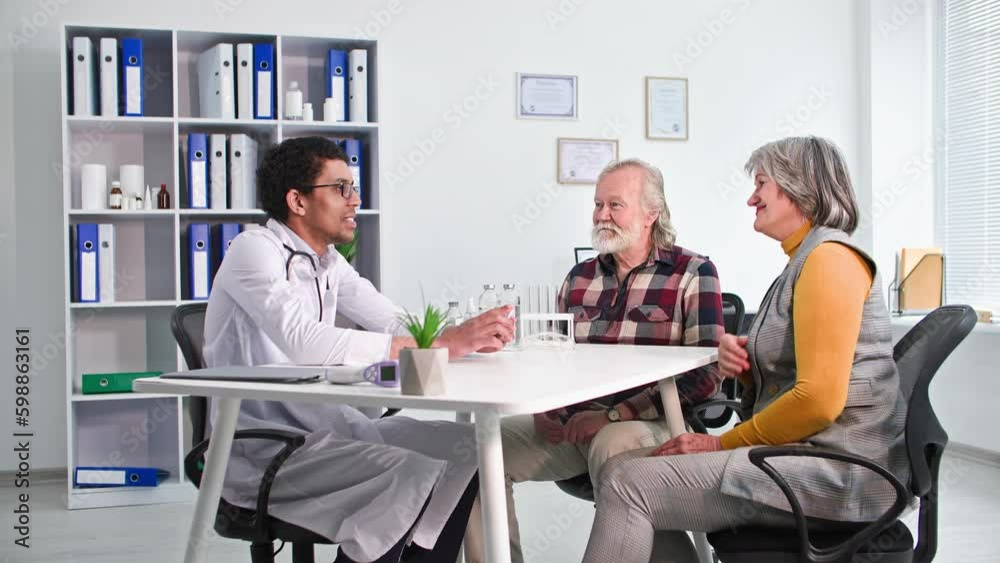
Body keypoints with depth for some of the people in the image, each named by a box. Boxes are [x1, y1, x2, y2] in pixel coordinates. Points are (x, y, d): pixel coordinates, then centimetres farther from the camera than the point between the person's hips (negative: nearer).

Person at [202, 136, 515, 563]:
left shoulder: (328, 261, 13)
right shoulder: (254, 250, -14)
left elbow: (398, 325, 6)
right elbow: (305, 342, -30)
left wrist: (465, 333, -15)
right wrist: (440, 347, -33)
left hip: (322, 424, 8)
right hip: (259, 446, -8)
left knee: (464, 447, -4)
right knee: (408, 475, -27)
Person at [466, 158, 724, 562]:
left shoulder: (692, 273, -2)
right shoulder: (579, 277, 15)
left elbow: (705, 374, -12)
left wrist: (612, 415, -18)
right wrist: (546, 409, -2)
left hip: (648, 423, -5)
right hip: (572, 424, 6)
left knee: (613, 446, -38)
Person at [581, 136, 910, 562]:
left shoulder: (830, 257, -12)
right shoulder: (801, 261, 20)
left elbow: (819, 400, -20)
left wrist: (723, 443, -11)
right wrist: (740, 360, 1)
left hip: (835, 469, -10)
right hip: (796, 451, 10)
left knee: (628, 483, -17)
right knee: (628, 469, 2)